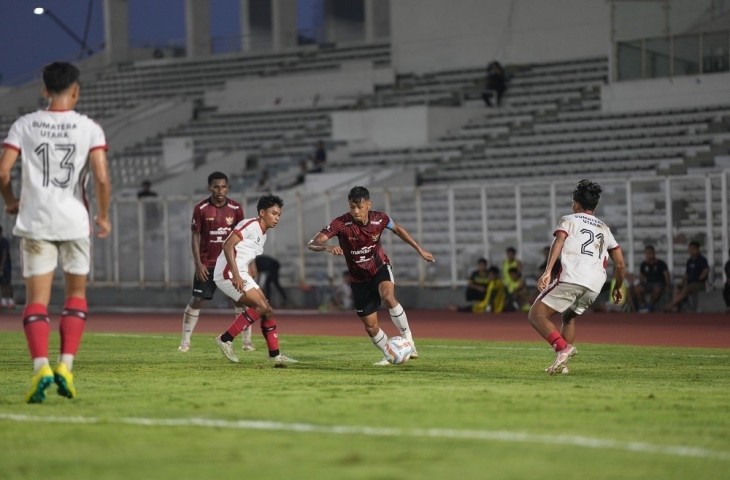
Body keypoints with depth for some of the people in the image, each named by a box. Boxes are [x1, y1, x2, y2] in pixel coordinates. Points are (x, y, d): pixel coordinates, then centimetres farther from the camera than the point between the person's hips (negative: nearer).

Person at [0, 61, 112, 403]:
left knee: (37, 299, 1)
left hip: (34, 221, 0)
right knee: (76, 293, 16)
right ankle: (66, 366, 5)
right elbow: (102, 178, -11)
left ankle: (41, 366, -17)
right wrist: (103, 216, 5)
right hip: (74, 221, 0)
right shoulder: (89, 128, -2)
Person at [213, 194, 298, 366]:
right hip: (228, 274, -10)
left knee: (267, 310, 6)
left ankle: (275, 355, 10)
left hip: (240, 275, 10)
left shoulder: (262, 235, 20)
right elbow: (228, 245, -20)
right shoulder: (250, 225, -10)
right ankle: (225, 339, -11)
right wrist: (236, 275, -25)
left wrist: (250, 284, 16)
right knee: (261, 306, -17)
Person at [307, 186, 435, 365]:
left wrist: (420, 250, 11)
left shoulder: (380, 219, -17)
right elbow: (312, 243, -31)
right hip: (359, 279, 1)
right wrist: (328, 247, -53)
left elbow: (397, 229, 7)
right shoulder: (341, 223, -25)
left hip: (380, 268, -1)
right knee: (370, 326, 4)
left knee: (388, 297, -34)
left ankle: (407, 337, -18)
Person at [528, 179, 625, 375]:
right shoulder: (604, 229, 29)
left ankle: (562, 348, -24)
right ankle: (562, 363, 15)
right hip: (595, 285, 6)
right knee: (569, 316, 30)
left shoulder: (569, 220, 16)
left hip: (572, 278, -6)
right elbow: (620, 264, 25)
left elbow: (558, 242, -6)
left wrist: (547, 271, -18)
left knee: (536, 315, 0)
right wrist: (617, 287, 42)